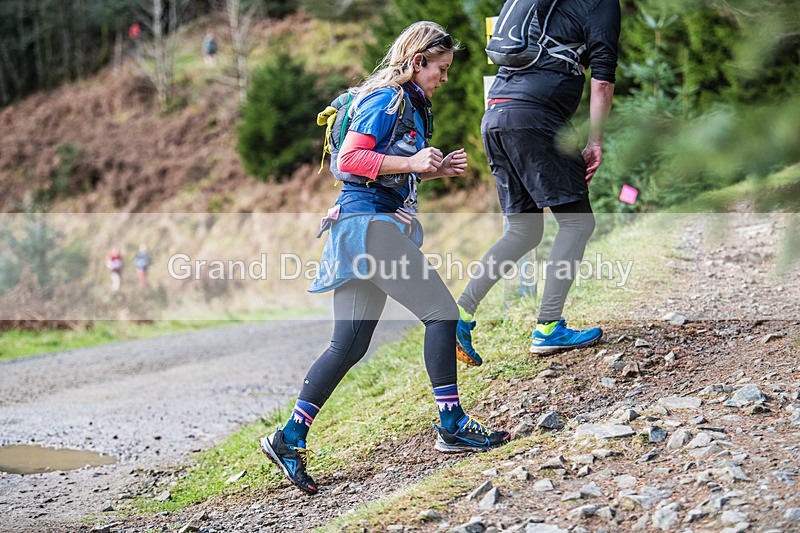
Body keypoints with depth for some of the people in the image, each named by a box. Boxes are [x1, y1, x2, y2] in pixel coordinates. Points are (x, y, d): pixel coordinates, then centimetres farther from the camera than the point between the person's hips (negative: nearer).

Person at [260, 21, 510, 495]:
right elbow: (351, 159, -17)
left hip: (376, 224, 10)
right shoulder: (387, 99, -8)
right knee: (441, 311, -7)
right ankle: (452, 426, -2)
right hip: (371, 222, -10)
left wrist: (437, 169, 15)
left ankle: (289, 439, 6)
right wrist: (412, 163, -22)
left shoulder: (408, 104, 22)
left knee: (348, 346, 6)